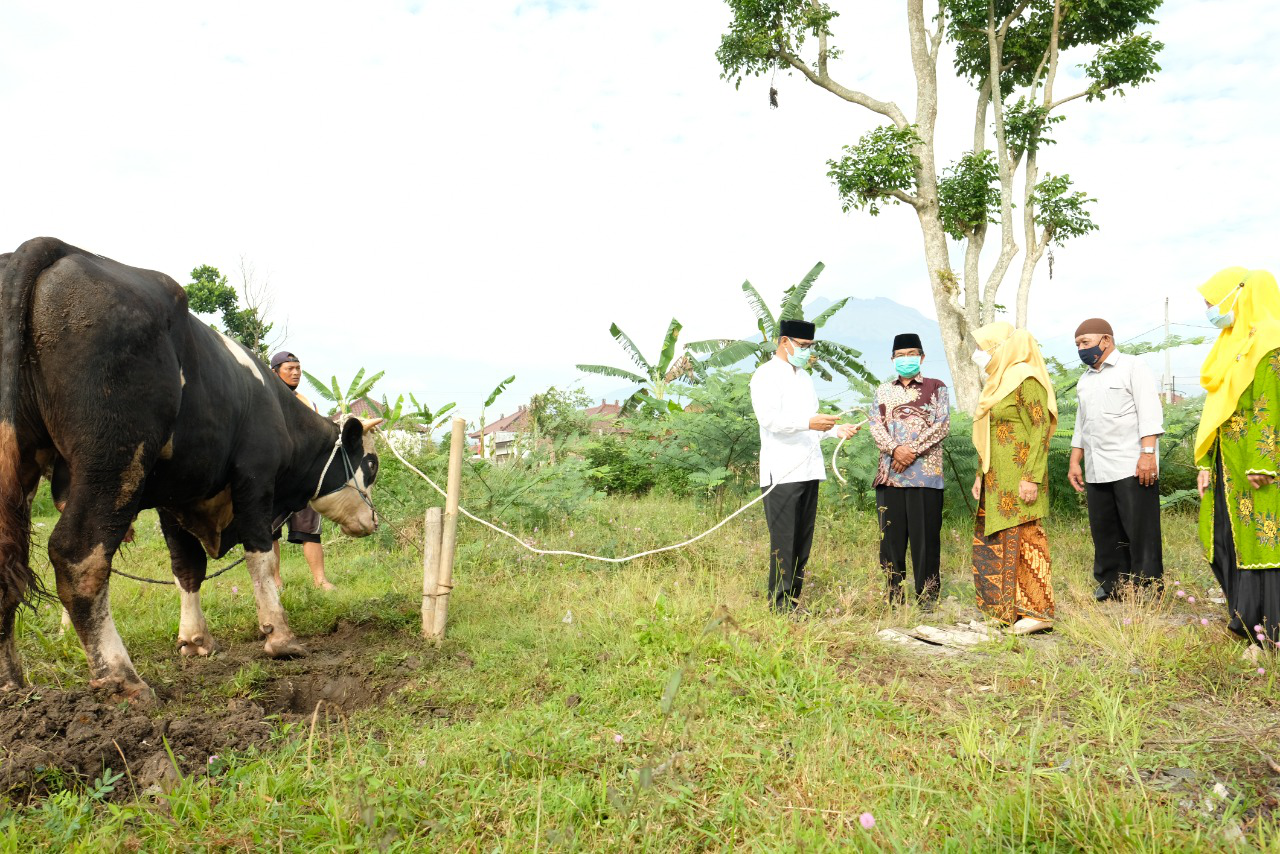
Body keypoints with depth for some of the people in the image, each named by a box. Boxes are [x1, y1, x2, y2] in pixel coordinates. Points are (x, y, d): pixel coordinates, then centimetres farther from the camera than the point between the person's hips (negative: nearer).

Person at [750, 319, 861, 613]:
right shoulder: (767, 375, -4)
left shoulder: (804, 377, 23)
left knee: (802, 543, 9)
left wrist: (836, 430, 11)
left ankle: (793, 602, 15)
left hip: (808, 470, 8)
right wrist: (809, 423, -29)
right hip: (782, 474, -8)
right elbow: (769, 418, -17)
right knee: (784, 542, -7)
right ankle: (779, 604, -1)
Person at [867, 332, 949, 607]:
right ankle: (894, 597, 13)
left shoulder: (936, 387, 9)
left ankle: (926, 598, 7)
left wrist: (911, 449, -13)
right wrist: (895, 449, -14)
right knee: (891, 537, 4)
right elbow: (875, 424, 4)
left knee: (925, 537, -2)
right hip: (889, 474, 3)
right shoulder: (883, 390, 17)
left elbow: (942, 424, -3)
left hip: (925, 474, -3)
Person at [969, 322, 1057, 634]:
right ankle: (1001, 608, 18)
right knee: (988, 539, 10)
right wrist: (980, 475, 18)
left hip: (1017, 479, -9)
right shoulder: (999, 381, 17)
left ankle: (1037, 610, 1)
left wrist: (1031, 477, -20)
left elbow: (1041, 430, -15)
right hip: (996, 480, 9)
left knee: (1022, 539, -6)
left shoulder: (1026, 378, -10)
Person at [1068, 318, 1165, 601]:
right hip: (1096, 471, 7)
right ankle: (1112, 584, 12)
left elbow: (1150, 412, -8)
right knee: (1104, 530, 5)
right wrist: (1074, 461, 19)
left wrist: (1148, 453, -17)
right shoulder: (1085, 380, 22)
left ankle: (1147, 586, 2)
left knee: (1140, 530, -4)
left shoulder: (1132, 367, 2)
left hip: (1131, 467, -6)